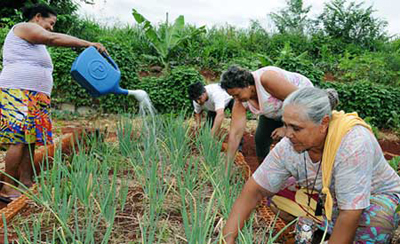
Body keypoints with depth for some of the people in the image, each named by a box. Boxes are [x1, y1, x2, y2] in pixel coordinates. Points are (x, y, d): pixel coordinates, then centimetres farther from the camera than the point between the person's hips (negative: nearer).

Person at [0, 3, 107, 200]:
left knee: (30, 141, 4)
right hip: (19, 93, -10)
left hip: (34, 97, 10)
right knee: (20, 140, -14)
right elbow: (53, 39, -18)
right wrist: (88, 44, -22)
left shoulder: (35, 42, 28)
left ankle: (26, 183, 6)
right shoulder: (25, 28, -1)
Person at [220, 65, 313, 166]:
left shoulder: (266, 79, -38)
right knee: (260, 139, 5)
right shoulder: (241, 102, -18)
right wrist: (226, 167, -19)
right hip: (276, 112, 6)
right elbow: (235, 134, -18)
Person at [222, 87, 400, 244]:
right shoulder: (288, 147, -22)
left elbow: (350, 215, -35)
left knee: (373, 219, -37)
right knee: (273, 192, -9)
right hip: (328, 198, 5)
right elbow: (255, 190, -17)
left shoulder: (354, 144, -37)